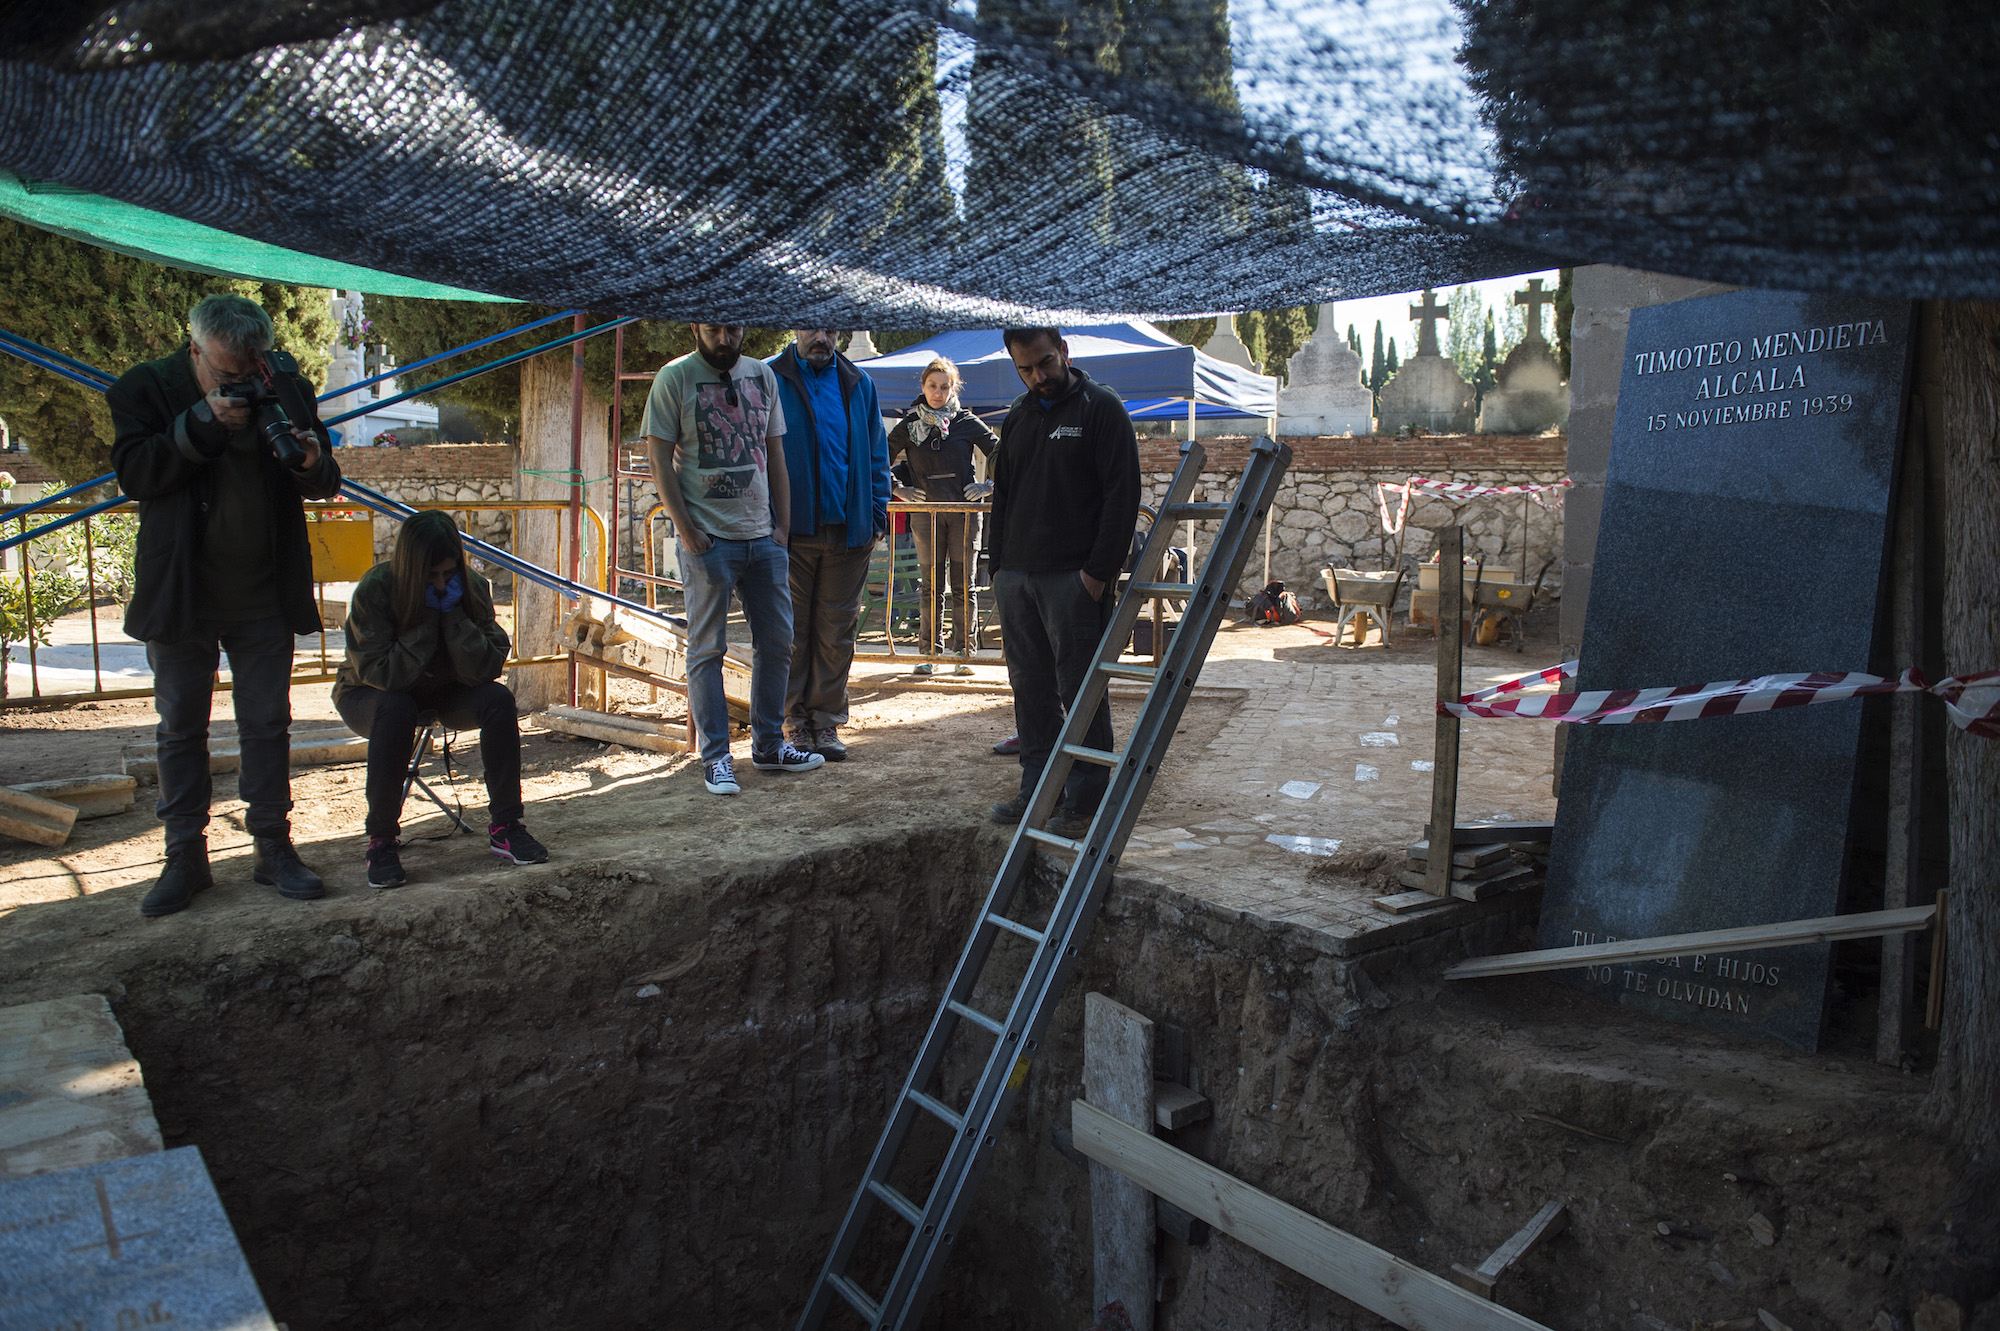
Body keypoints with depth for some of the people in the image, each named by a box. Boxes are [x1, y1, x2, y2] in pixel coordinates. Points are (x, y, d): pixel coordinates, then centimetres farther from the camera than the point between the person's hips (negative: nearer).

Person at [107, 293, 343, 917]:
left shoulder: (286, 389, 0)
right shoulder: (143, 390, -3)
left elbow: (327, 485, 5)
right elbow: (133, 473, -14)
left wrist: (312, 464, -19)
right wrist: (204, 423, -23)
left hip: (265, 596, 1)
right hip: (181, 593, -1)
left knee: (268, 724, 7)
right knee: (181, 727, 7)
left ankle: (273, 847, 17)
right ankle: (185, 858, 17)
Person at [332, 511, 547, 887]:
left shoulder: (472, 587, -16)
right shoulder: (374, 590, -24)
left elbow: (485, 669, -22)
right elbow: (378, 672, -30)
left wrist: (453, 614, -31)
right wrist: (427, 620, -33)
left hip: (441, 692, 3)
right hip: (369, 696, -3)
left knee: (498, 698, -25)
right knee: (395, 709, -37)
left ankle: (503, 825, -16)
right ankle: (381, 840, -26)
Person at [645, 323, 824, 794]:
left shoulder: (762, 375, 12)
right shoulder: (674, 378, -2)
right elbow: (660, 461, -5)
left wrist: (783, 525, 8)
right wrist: (687, 530, -11)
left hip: (763, 535, 5)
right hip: (708, 538, -5)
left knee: (777, 643, 8)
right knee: (707, 650, 0)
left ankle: (769, 745, 21)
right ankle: (715, 758, 9)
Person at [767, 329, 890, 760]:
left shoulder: (858, 385, 11)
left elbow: (876, 455, 14)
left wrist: (876, 515, 5)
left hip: (847, 530, 3)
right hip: (791, 529, -2)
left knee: (837, 631, 6)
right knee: (791, 630, 3)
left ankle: (827, 720, 16)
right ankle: (795, 720, 14)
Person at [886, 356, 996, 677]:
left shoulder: (966, 422, 3)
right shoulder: (910, 425, 7)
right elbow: (882, 460, 12)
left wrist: (990, 486, -3)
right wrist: (897, 489, 3)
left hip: (963, 512, -1)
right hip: (925, 513, 1)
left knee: (963, 586, 1)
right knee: (931, 586, 4)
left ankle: (961, 652, 7)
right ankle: (930, 652, 10)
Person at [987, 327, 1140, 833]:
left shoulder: (1101, 408, -3)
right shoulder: (1017, 418, 17)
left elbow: (1122, 495, -9)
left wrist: (1099, 571, -16)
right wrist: (999, 564, 12)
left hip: (1074, 578, -6)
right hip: (1016, 577, 7)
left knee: (1080, 690, -3)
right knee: (1031, 687, 11)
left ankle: (1086, 799, 4)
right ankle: (1038, 786, 20)